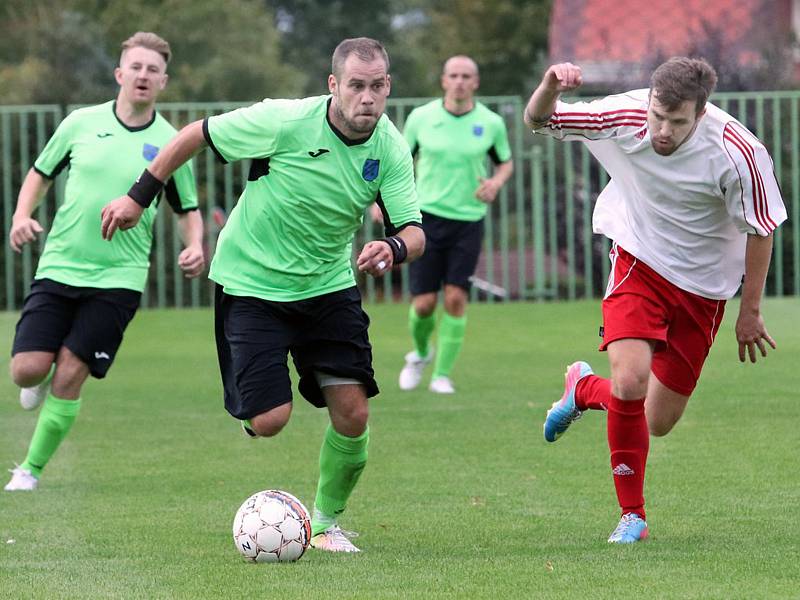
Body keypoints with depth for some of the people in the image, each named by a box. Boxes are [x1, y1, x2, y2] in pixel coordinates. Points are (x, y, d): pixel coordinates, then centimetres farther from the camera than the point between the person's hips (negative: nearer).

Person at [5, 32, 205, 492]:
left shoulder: (169, 143, 1)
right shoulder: (81, 123, 2)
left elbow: (188, 211, 12)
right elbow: (40, 175, 15)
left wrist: (195, 247, -8)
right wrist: (22, 217, -3)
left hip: (119, 278, -1)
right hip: (59, 267, 1)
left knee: (69, 376, -9)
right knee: (28, 369, -10)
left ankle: (31, 470, 7)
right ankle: (41, 381, 29)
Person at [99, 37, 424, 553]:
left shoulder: (391, 148, -11)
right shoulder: (284, 122, -22)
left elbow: (414, 233, -14)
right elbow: (196, 134, -9)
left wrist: (394, 248, -39)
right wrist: (139, 196, -4)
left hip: (329, 284, 4)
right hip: (253, 284, -3)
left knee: (352, 414, -7)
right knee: (270, 421, -14)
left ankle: (328, 521, 17)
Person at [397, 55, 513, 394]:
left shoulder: (491, 123, -1)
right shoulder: (421, 118, -2)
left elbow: (505, 162, 15)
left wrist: (496, 182, -7)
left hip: (468, 221, 0)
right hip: (427, 216, 0)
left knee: (456, 297, -9)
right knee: (424, 303, -4)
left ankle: (442, 374, 5)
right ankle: (421, 352, 29)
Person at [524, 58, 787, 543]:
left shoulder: (740, 154, -23)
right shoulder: (624, 116, -19)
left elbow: (760, 231, -8)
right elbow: (539, 121, -7)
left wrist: (751, 311, -3)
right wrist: (550, 87, -31)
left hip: (703, 288, 0)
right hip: (639, 262, 0)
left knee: (659, 422, 4)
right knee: (630, 382, -23)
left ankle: (585, 389, 37)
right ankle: (633, 513, -4)